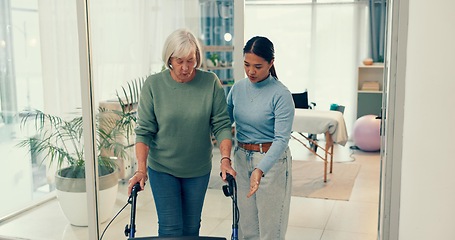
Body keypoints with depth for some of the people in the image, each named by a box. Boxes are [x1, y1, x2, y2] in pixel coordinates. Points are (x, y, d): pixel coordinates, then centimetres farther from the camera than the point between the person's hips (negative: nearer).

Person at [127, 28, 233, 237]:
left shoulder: (211, 82, -8)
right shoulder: (153, 84, -10)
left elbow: (222, 124, -8)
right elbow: (144, 131, -9)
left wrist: (225, 159, -20)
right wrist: (141, 169, -18)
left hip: (198, 170, 2)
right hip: (162, 169, -1)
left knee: (191, 227, 14)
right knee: (170, 228, -1)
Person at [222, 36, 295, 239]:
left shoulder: (281, 95, -16)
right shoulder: (238, 88, 1)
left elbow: (281, 139, -22)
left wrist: (260, 170, -35)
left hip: (271, 161, -5)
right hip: (242, 159, 5)